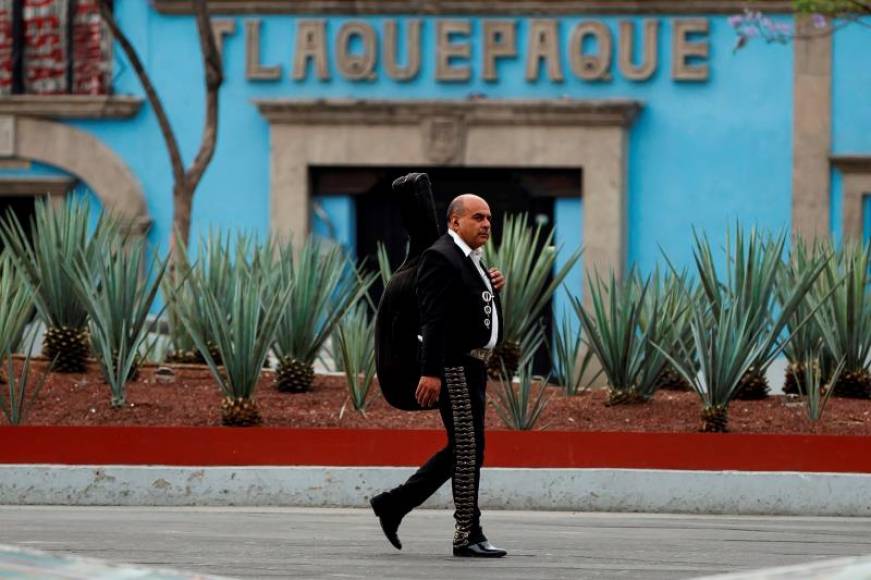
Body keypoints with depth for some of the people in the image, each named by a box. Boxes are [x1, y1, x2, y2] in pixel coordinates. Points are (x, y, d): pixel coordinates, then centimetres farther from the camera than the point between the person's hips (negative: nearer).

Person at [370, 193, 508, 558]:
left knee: (462, 450, 13)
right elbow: (433, 318, -20)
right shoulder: (440, 257, -13)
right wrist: (430, 373, -26)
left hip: (473, 366, 10)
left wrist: (491, 290, 5)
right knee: (468, 449, -7)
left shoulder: (471, 260, 18)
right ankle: (468, 536, -3)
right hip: (453, 366, -10)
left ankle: (394, 504, 19)